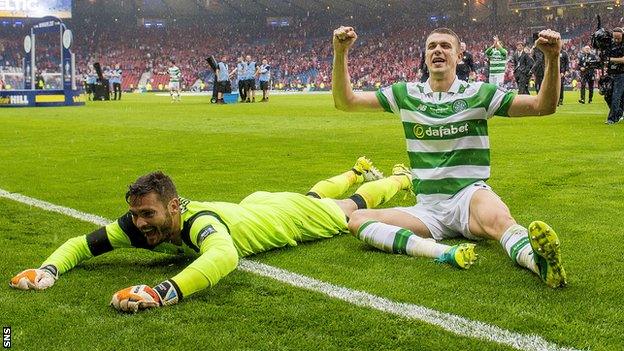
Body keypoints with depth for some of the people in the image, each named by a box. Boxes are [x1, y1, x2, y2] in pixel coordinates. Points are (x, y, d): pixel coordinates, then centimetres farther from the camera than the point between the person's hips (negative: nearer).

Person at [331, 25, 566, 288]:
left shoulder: (478, 94, 5)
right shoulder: (406, 94, 11)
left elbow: (543, 106, -1)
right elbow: (345, 102, 8)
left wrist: (552, 59, -17)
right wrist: (340, 53, -5)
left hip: (469, 196, -3)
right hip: (428, 209, 3)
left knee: (497, 218, -39)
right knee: (357, 219, -22)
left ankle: (540, 261, -68)